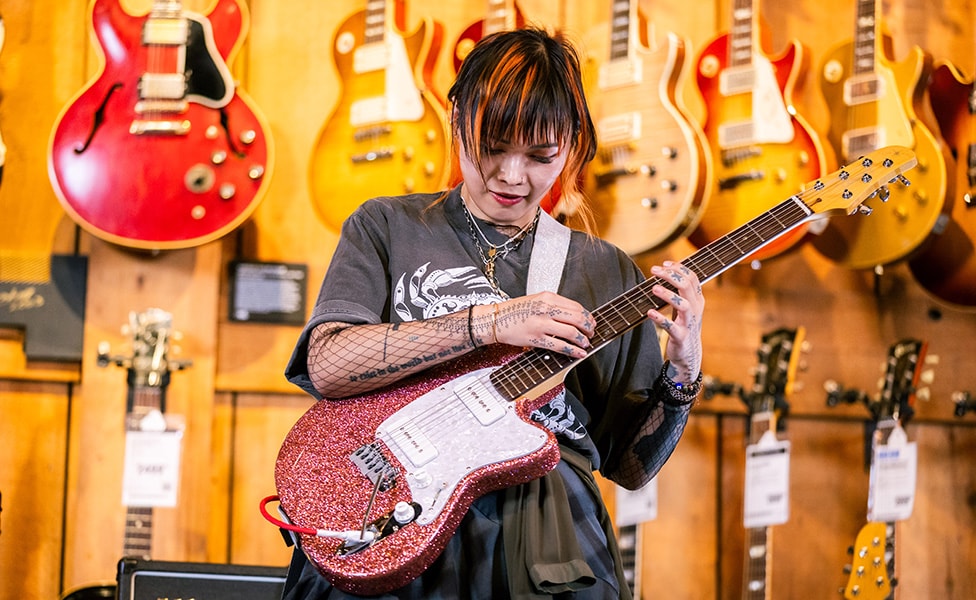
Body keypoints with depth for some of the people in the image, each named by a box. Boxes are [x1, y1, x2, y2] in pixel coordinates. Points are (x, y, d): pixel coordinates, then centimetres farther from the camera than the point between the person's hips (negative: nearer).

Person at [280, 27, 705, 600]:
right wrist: (487, 322, -12)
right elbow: (326, 366, -8)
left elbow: (632, 466, 13)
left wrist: (684, 372, -4)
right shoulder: (387, 227, 10)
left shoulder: (608, 273, 13)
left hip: (543, 525, 3)